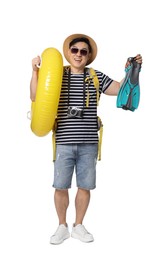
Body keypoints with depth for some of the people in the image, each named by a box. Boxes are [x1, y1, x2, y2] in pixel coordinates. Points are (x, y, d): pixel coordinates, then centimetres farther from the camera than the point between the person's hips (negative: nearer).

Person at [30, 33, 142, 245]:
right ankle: (62, 227, 23)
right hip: (64, 142, -1)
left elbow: (120, 89, 9)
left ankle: (78, 226, 26)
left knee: (85, 186, 8)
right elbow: (35, 97, 1)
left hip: (88, 143, 1)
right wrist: (36, 71, -6)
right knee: (61, 186, 4)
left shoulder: (96, 77, 8)